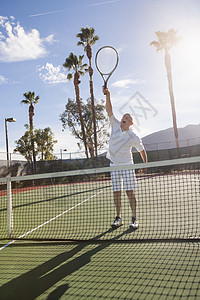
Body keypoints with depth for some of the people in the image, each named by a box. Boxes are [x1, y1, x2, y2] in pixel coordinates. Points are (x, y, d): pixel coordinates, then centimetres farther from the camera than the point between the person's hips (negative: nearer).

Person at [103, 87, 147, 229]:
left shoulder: (134, 137, -7)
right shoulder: (115, 125, 2)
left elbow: (142, 150, 4)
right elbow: (109, 110, -1)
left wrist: (145, 164, -6)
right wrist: (108, 95, -11)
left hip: (127, 166, -3)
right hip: (114, 166, 3)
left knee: (130, 192, -4)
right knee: (116, 193, 4)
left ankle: (134, 219, 5)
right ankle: (119, 218, 14)